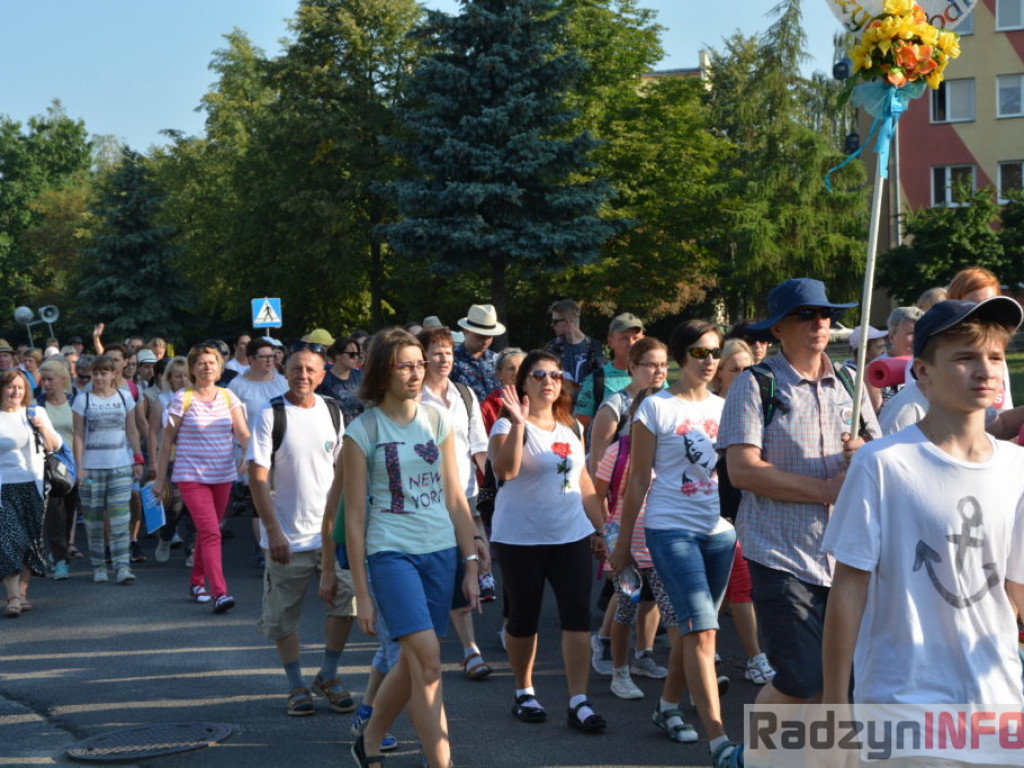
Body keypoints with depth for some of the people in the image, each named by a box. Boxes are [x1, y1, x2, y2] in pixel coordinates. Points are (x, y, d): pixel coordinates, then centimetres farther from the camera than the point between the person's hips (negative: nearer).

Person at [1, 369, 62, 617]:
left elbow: (54, 446, 5)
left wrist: (42, 428, -11)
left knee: (31, 541, 6)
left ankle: (22, 592, 16)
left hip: (32, 485, 4)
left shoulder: (36, 413, 10)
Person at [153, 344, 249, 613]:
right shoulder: (182, 399, -4)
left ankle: (197, 582, 32)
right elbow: (167, 439, 0)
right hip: (191, 476, -4)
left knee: (208, 531, 15)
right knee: (210, 532, -15)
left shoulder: (229, 397, 5)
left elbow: (243, 432, -2)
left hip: (223, 475, 4)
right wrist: (160, 477, 1)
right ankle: (220, 593, -21)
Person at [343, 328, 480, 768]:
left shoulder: (437, 422, 7)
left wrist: (471, 567, 6)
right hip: (391, 553, -4)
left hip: (441, 553, 4)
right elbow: (354, 517, -3)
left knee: (412, 661, 10)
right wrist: (362, 594, -5)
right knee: (427, 658, -16)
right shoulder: (363, 432, -5)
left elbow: (455, 500, 10)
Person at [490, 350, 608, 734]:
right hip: (520, 539, -4)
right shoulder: (508, 426, -4)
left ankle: (578, 702, -1)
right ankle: (524, 693, 25)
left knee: (578, 616, -4)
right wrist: (518, 424, -28)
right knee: (524, 617, 7)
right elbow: (505, 470, -23)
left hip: (572, 536, 4)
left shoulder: (571, 428, 12)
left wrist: (600, 528, 14)